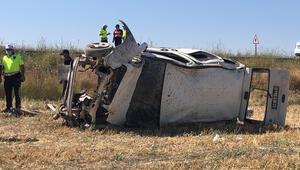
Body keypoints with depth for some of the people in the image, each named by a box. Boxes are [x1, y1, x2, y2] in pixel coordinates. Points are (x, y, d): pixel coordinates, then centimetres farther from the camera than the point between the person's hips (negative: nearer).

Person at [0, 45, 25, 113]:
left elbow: (22, 67, 1)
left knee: (17, 93, -3)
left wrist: (23, 76, -7)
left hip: (16, 77, -4)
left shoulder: (18, 57, 3)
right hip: (7, 78, 4)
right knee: (8, 94, 8)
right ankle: (9, 107, 19)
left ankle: (18, 108, 1)